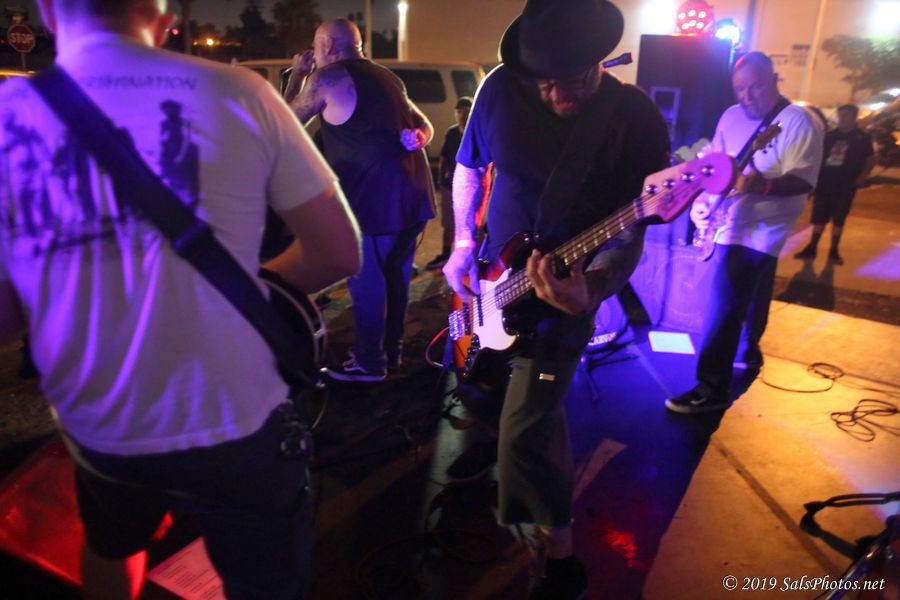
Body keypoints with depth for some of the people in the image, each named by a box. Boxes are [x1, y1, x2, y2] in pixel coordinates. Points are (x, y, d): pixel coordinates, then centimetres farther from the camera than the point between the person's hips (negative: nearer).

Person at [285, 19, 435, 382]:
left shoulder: (327, 78, -1)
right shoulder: (386, 77, 21)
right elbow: (425, 127, 23)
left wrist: (297, 75, 21)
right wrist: (414, 141, 5)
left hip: (374, 196, -8)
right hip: (412, 192, 8)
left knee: (366, 279, 2)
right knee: (396, 274, 16)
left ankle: (369, 362, 11)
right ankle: (391, 350, 28)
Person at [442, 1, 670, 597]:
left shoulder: (636, 120, -20)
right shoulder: (501, 86, -9)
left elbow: (630, 234, -19)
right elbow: (469, 164, 7)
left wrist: (591, 289, -38)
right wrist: (463, 243, -2)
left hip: (565, 292, -5)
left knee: (524, 431, -5)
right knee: (542, 404, 23)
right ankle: (559, 491, 52)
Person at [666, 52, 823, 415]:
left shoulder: (798, 121, -12)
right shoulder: (731, 117, 9)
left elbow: (804, 181, -20)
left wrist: (764, 184, -38)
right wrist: (701, 201, -3)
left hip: (758, 231, -7)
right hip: (729, 225, 7)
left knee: (724, 307, -12)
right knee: (748, 297, 24)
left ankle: (712, 389, -7)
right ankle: (748, 351, 45)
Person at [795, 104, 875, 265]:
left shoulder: (862, 138, 1)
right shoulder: (829, 135, 7)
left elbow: (871, 160, 6)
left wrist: (860, 179, -5)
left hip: (845, 186, -2)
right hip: (824, 183, 2)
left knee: (838, 219, 5)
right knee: (819, 217, 5)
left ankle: (834, 251, 14)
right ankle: (811, 248, 11)